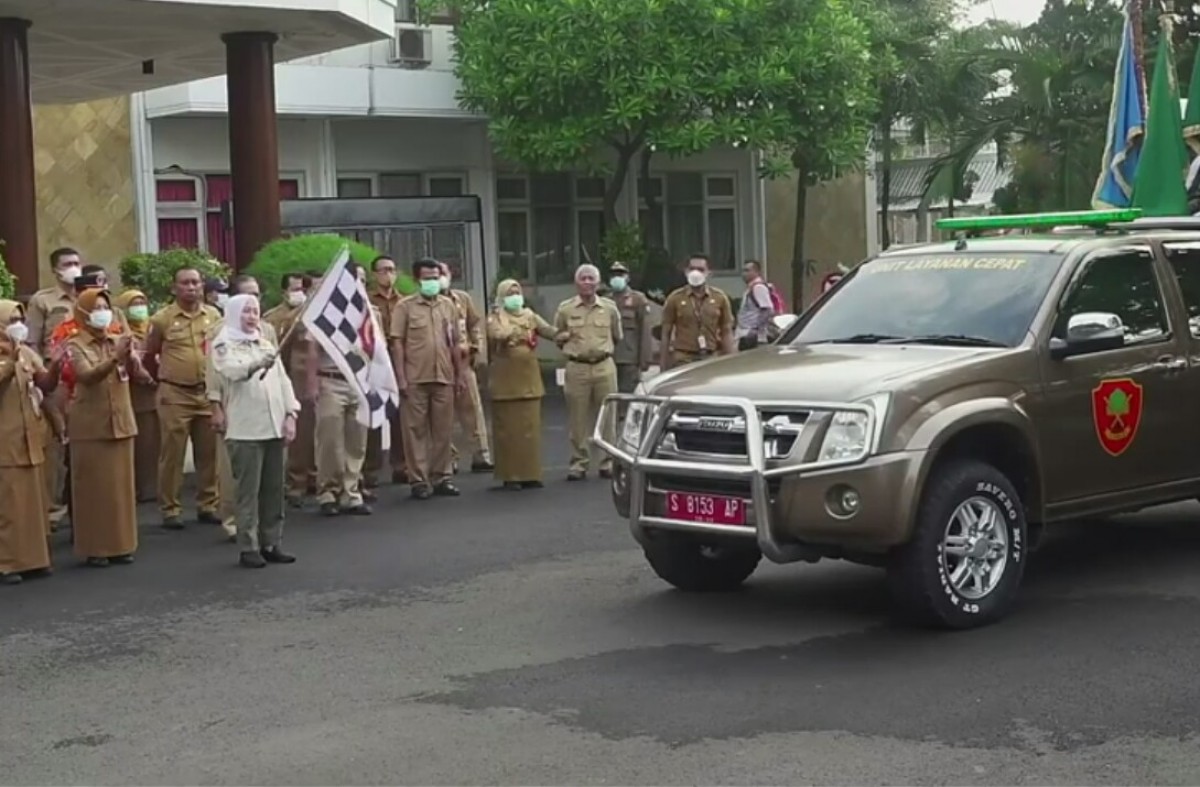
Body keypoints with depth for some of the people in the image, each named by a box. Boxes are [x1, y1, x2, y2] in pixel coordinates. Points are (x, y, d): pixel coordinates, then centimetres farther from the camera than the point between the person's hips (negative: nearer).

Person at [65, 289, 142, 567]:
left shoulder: (118, 341, 8)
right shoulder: (75, 345, -5)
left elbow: (139, 374, -3)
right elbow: (87, 376, -21)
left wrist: (129, 356, -23)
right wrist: (115, 358, -35)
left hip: (120, 422, 4)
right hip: (90, 426, -4)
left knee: (121, 485, 6)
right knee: (94, 487, -2)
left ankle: (121, 545, 14)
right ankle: (94, 548, 4)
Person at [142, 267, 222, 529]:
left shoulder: (214, 315, 6)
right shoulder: (161, 318, -3)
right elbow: (150, 355, 9)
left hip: (208, 393, 3)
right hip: (175, 395, -3)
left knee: (209, 452, 7)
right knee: (172, 453, -1)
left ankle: (208, 505, 18)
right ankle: (170, 509, 5)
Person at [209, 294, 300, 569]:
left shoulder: (266, 344, 19)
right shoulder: (224, 345, -1)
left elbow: (283, 380, 17)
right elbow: (234, 370, -22)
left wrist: (290, 413, 4)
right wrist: (259, 362, -42)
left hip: (274, 427, 6)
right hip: (245, 430, -6)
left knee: (274, 489, 8)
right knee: (248, 491, -5)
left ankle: (271, 544, 16)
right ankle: (248, 548, 0)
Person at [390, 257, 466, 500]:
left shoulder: (448, 305, 11)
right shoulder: (405, 306, 0)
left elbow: (456, 342, 15)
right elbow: (397, 342, -3)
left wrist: (460, 374, 12)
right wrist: (401, 377, -10)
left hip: (444, 378, 4)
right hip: (415, 379, -4)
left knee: (443, 429, 7)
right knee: (416, 429, 0)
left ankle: (441, 477, 17)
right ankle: (419, 480, 5)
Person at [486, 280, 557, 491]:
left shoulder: (530, 316, 13)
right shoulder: (495, 318, 2)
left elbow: (548, 331, 2)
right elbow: (496, 334, -18)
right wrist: (510, 334, -31)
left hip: (529, 380, 4)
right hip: (505, 381, -4)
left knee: (530, 428, 5)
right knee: (508, 429, -2)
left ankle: (530, 474, 11)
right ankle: (510, 476, 2)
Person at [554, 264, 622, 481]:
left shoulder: (609, 308, 7)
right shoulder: (565, 309, 4)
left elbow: (617, 337, 18)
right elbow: (557, 336, 16)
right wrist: (569, 337, 6)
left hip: (605, 367, 1)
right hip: (577, 368, -1)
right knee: (578, 419, 0)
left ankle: (608, 462, 11)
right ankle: (579, 463, 7)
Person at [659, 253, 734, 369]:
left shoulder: (720, 298, 6)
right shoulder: (675, 299, 3)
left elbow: (727, 332, 8)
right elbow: (665, 334, 4)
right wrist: (664, 367, 0)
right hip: (683, 359, -2)